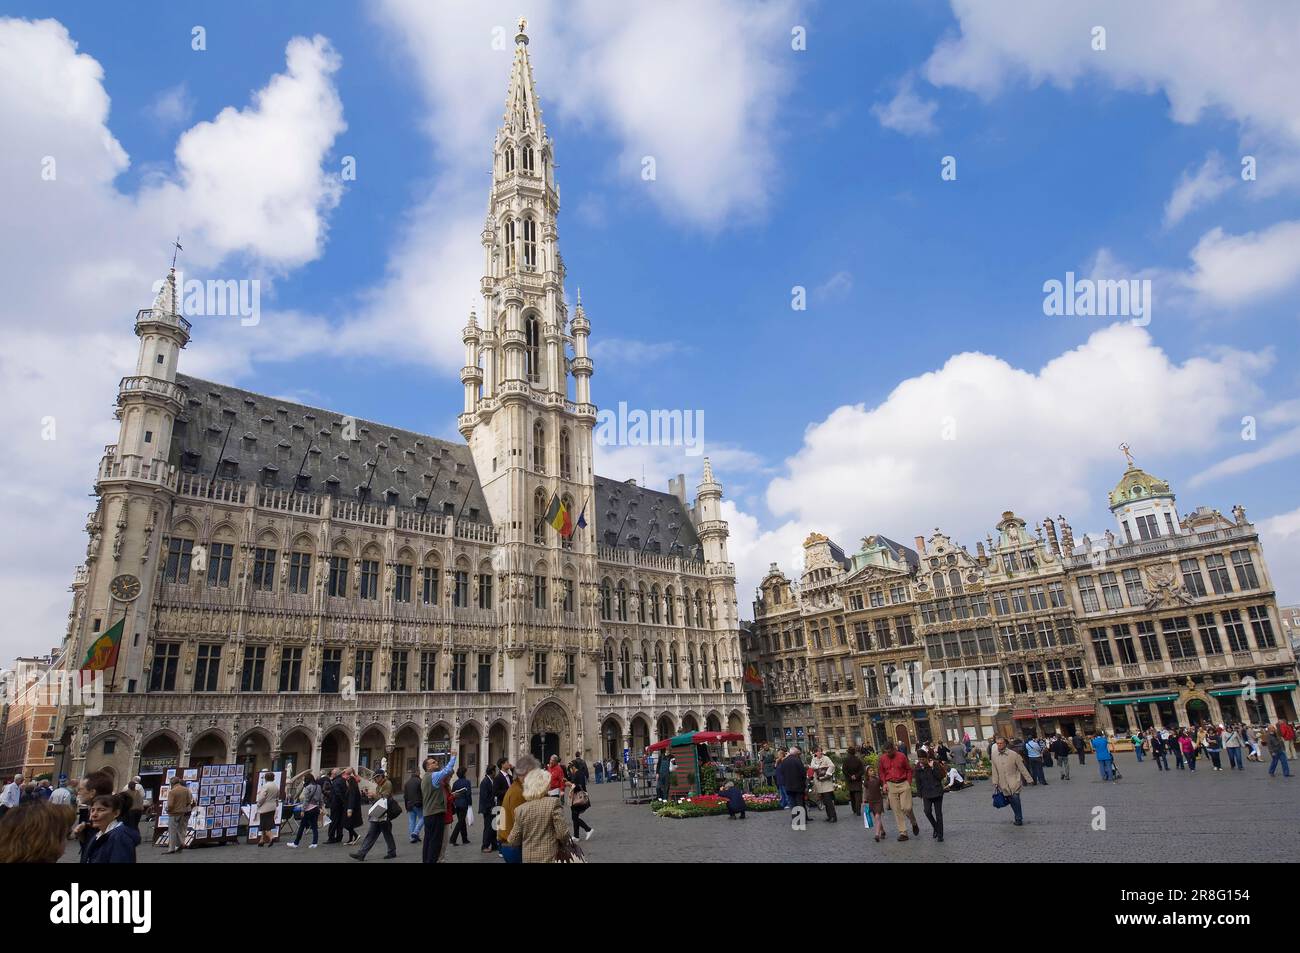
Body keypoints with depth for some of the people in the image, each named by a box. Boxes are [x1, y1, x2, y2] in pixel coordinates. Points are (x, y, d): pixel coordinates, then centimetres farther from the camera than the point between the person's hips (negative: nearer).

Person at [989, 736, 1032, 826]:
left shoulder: (1013, 754, -8)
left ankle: (1019, 819, 4)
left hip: (1014, 783, -3)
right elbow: (994, 771, 6)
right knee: (1012, 802, 7)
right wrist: (995, 783, 5)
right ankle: (1019, 818, 24)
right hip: (1004, 785, 3)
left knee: (1016, 799, -13)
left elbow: (1022, 768, -1)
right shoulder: (994, 756, 0)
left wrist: (1029, 779, 0)